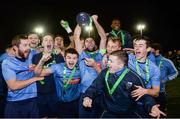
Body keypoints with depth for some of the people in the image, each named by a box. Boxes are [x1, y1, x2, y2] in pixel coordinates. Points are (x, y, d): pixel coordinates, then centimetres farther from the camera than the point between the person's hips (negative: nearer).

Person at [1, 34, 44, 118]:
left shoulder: (31, 57, 5)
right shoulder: (7, 62, -9)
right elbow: (13, 86, -18)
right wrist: (35, 78, -12)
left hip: (33, 101, 4)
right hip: (15, 104, -4)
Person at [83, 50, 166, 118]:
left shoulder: (133, 78, -10)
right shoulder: (105, 73, -1)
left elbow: (144, 95, -5)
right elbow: (94, 87, 4)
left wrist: (152, 106, -25)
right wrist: (87, 97, -17)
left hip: (129, 114, -1)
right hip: (109, 113, 2)